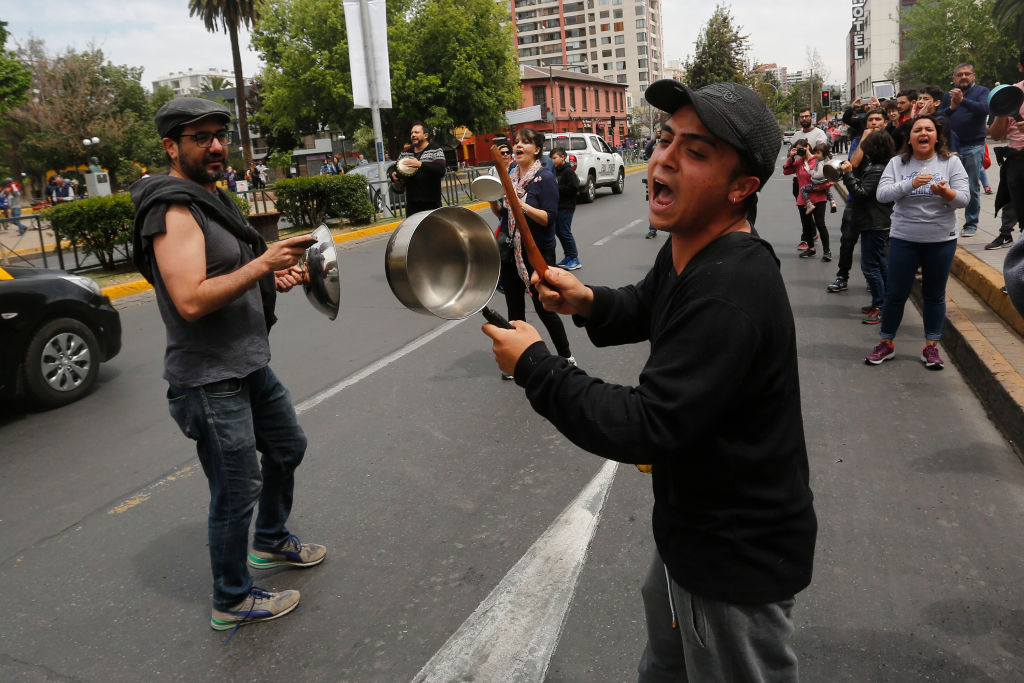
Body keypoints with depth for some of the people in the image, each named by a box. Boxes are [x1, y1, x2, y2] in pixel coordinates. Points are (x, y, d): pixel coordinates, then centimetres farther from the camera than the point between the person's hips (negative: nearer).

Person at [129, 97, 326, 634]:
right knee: (237, 491, 1)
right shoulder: (173, 210, -19)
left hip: (251, 364, 10)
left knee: (287, 448, 25)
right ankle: (231, 602, 22)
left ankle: (272, 542, 47)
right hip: (210, 380, -10)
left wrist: (274, 279, 5)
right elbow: (192, 300, -31)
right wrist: (263, 263, -25)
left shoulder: (213, 197, 13)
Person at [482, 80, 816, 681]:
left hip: (738, 559, -9)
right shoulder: (687, 251, -2)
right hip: (692, 528, 9)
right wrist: (590, 303, -6)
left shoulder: (730, 291, -34)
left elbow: (647, 430, -34)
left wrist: (534, 366, -23)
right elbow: (645, 307, 17)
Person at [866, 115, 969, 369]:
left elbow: (964, 198, -7)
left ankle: (931, 346, 21)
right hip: (904, 238, 0)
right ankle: (886, 343, 18)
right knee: (895, 293, 4)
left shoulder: (951, 162, 0)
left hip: (941, 240, 0)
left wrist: (944, 192, -28)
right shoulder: (897, 163, 1)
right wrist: (911, 184, -26)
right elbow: (881, 194, -12)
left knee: (934, 295, 10)